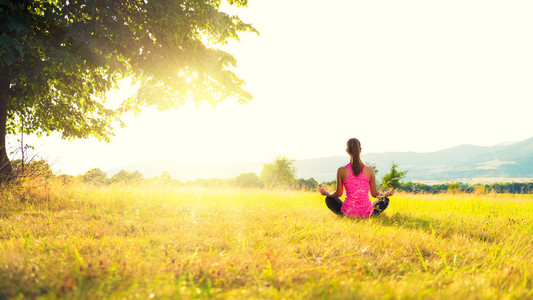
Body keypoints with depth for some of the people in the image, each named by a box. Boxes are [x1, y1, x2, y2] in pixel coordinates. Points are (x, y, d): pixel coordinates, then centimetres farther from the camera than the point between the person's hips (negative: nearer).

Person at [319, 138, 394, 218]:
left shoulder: (341, 171, -9)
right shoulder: (370, 170, -7)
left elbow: (338, 193, 2)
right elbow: (374, 194, 3)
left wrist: (326, 193, 23)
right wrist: (388, 194, 23)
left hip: (347, 212, -1)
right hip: (366, 212, 1)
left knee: (329, 199, 28)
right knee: (385, 200, 29)